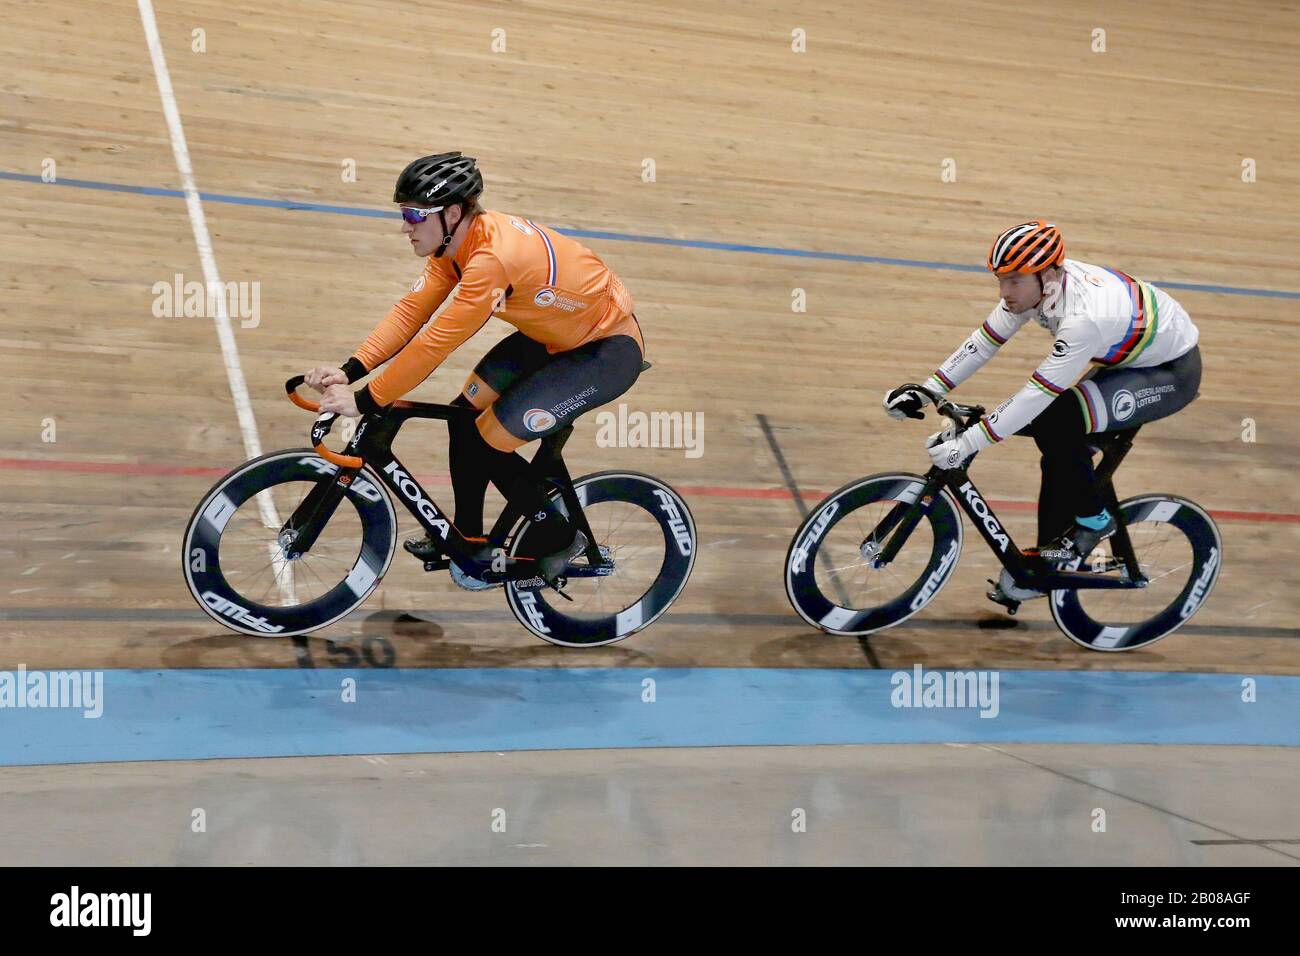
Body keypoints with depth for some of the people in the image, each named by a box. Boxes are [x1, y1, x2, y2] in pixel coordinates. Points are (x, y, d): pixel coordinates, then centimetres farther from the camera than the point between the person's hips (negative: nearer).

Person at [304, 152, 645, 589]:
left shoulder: (493, 258, -34)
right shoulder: (455, 239, -6)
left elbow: (434, 343, -31)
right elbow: (411, 310, -5)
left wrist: (364, 401, -24)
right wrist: (349, 371, -14)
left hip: (609, 349, -9)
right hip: (554, 334, 9)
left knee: (487, 442, -11)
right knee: (465, 417, 5)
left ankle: (557, 536, 10)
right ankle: (468, 538, 23)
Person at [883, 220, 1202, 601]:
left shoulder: (1084, 318, -38)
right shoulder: (1034, 283, -15)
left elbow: (1036, 394, -37)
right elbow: (984, 340, -7)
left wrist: (965, 444, -36)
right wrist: (926, 391, -12)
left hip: (1173, 372, -8)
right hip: (1127, 355, 8)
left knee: (1060, 426, -26)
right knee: (1044, 421, -2)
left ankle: (1093, 520, -3)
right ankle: (1054, 547, 11)